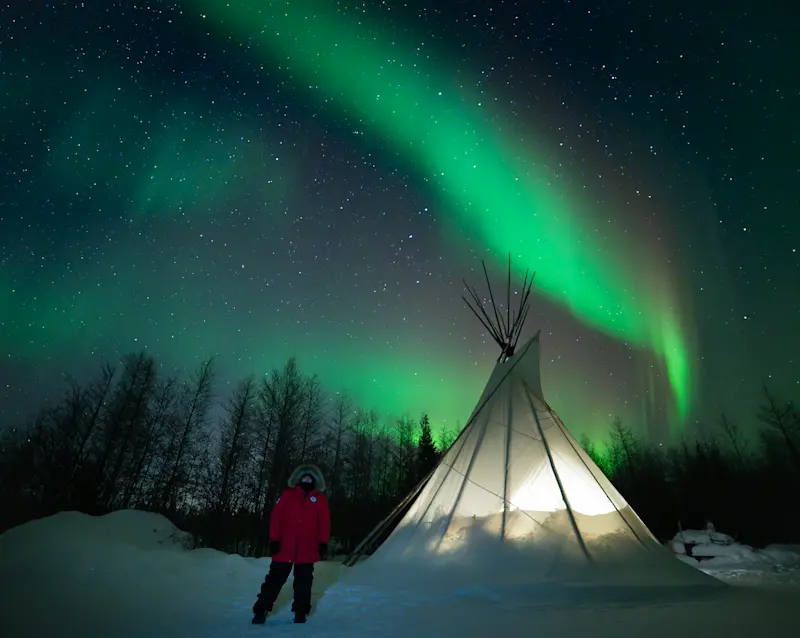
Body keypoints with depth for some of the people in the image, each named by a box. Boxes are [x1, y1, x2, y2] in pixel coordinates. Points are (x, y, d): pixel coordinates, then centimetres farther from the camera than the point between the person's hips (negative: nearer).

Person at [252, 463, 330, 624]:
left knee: (303, 581, 9)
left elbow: (324, 523, 1)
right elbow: (276, 516, -2)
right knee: (275, 579, 6)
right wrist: (274, 539, -9)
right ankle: (261, 610, 19)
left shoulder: (320, 499, 5)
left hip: (307, 551, 1)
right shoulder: (288, 494, 3)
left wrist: (323, 543, -8)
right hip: (285, 548, -1)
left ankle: (301, 611, 23)